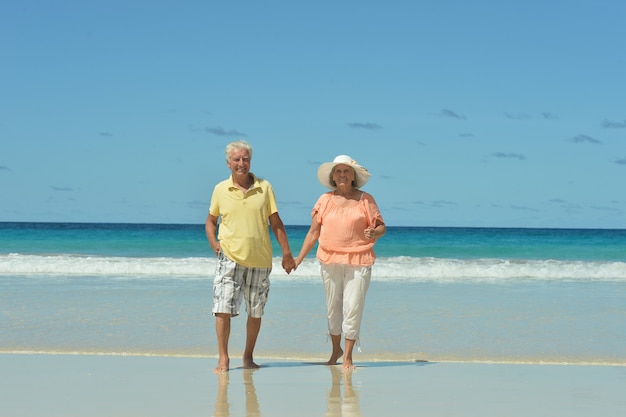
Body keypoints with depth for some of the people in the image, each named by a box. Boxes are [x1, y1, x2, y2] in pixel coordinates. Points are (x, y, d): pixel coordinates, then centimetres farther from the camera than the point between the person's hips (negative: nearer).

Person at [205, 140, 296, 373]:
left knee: (256, 312, 8)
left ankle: (248, 357, 21)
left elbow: (275, 222, 6)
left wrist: (286, 253, 3)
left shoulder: (264, 187, 4)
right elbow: (211, 221, 17)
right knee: (223, 309, -9)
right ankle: (223, 358, -2)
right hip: (230, 257, -1)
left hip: (260, 260, 1)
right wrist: (214, 244, 0)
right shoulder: (220, 190, 5)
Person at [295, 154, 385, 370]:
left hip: (359, 261, -2)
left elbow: (381, 226, 5)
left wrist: (374, 233, -19)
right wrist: (298, 259, 5)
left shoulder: (365, 199, 3)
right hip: (330, 260, 2)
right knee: (333, 307, 10)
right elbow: (313, 232, 9)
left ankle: (348, 356, 5)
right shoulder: (325, 200, 6)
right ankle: (336, 350, 28)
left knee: (353, 308, -5)